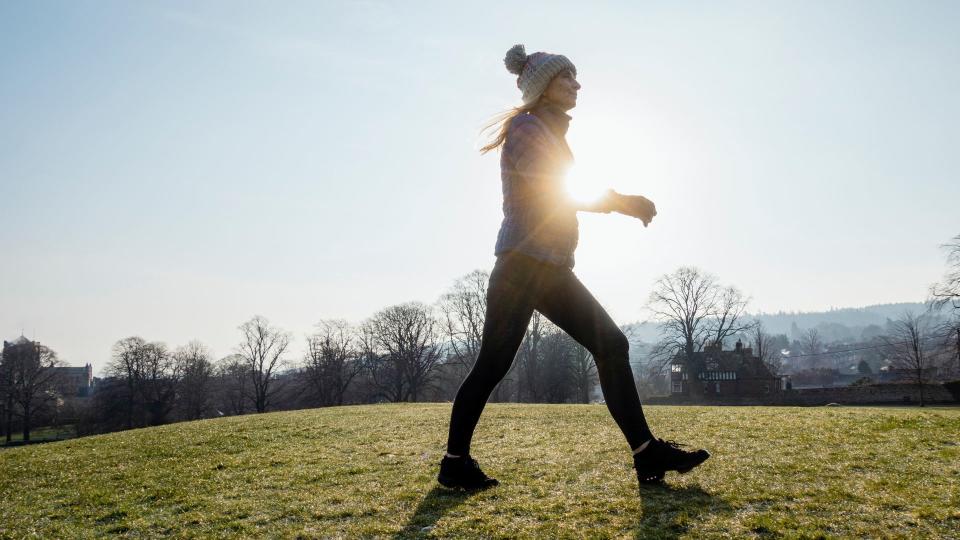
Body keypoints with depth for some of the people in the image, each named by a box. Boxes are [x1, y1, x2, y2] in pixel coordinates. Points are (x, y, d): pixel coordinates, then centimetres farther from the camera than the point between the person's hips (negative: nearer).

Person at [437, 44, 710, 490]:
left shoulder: (552, 134, 23)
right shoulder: (525, 128, -5)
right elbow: (556, 194, -15)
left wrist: (621, 201, 8)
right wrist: (621, 202, -6)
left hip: (554, 269, 9)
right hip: (523, 264, -9)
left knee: (611, 345, 0)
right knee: (492, 365, -4)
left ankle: (647, 454, 3)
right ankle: (454, 461, 11)